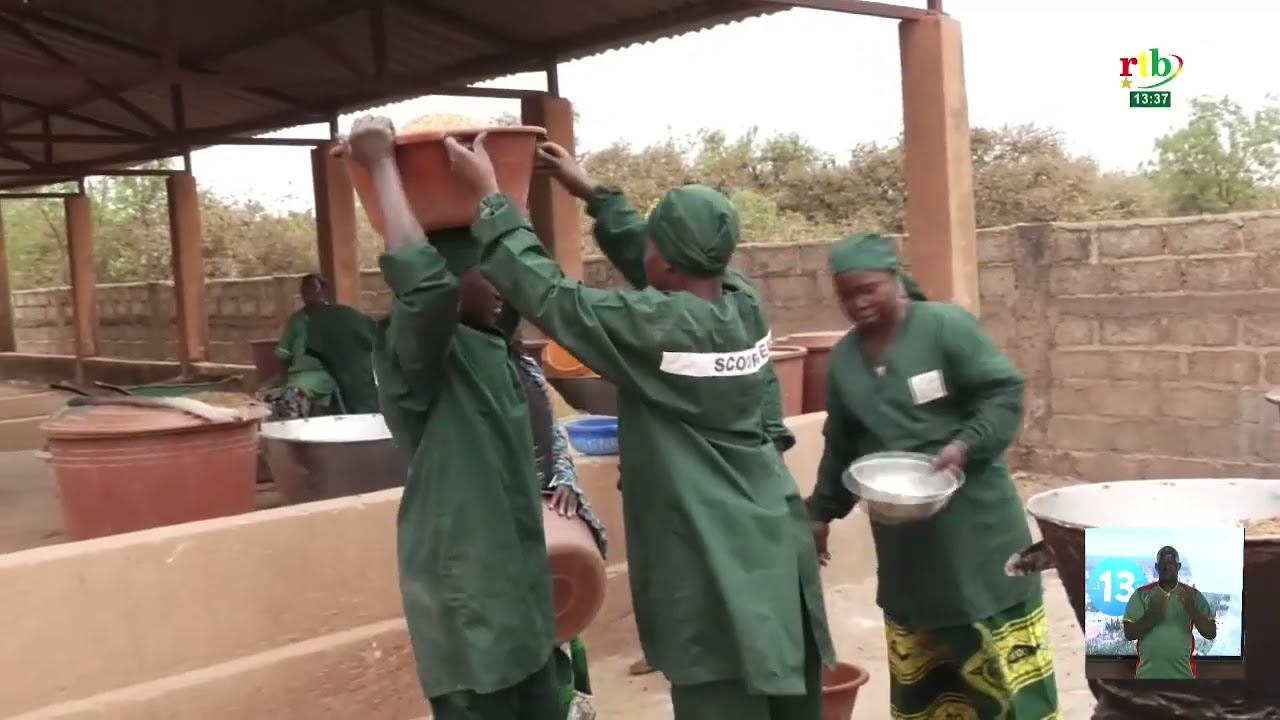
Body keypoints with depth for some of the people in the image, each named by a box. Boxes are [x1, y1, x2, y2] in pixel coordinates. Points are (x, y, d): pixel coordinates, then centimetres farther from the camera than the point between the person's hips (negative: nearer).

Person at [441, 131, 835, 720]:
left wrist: (489, 196, -4)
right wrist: (592, 195, 25)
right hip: (773, 550, 8)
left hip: (715, 570, -8)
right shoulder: (745, 306, 2)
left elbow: (548, 295, -14)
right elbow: (664, 271, 18)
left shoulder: (657, 328, -19)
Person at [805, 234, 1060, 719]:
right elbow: (841, 446, 16)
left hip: (972, 517, -5)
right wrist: (823, 511, 17)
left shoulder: (946, 326, -11)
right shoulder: (843, 359, 7)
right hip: (901, 530, 6)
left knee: (1003, 649, -1)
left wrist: (966, 445, -26)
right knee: (915, 658, 16)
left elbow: (1005, 393, -12)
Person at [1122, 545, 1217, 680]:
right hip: (1147, 674, 0)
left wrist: (1192, 610, -18)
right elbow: (1129, 633, -4)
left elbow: (1211, 633, -1)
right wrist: (1152, 615, -20)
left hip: (1182, 675, 0)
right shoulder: (1141, 594, 3)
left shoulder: (1193, 595, 5)